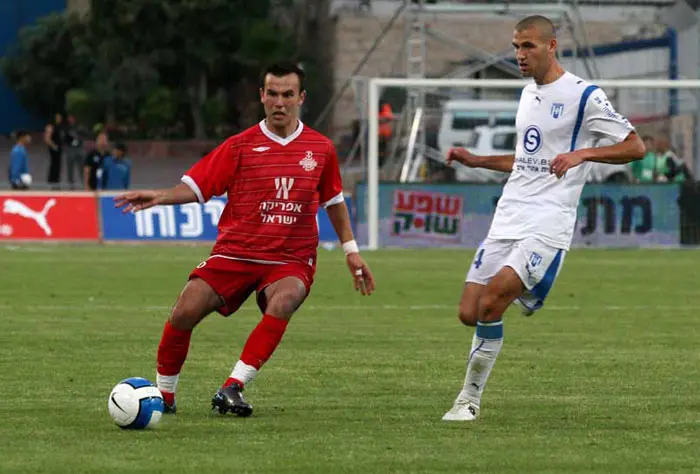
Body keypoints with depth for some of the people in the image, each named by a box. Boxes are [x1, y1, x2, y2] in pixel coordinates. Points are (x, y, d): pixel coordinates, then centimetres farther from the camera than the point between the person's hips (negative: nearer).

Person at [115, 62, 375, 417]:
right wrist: (159, 197, -19)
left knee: (282, 303, -34)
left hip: (291, 260, 0)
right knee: (185, 312, -17)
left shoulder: (321, 149, 7)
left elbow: (334, 201, 21)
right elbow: (196, 187, -1)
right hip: (234, 254, 0)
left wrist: (351, 250, 19)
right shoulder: (241, 146, 1)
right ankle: (164, 394, 6)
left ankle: (233, 387, -34)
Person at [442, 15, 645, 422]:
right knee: (469, 313, -6)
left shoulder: (584, 95, -6)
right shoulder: (528, 94, 18)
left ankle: (470, 399, -8)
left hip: (548, 222, -8)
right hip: (508, 217, 8)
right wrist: (477, 161, 21)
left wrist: (582, 153, -19)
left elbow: (636, 147, -6)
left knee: (489, 305, -20)